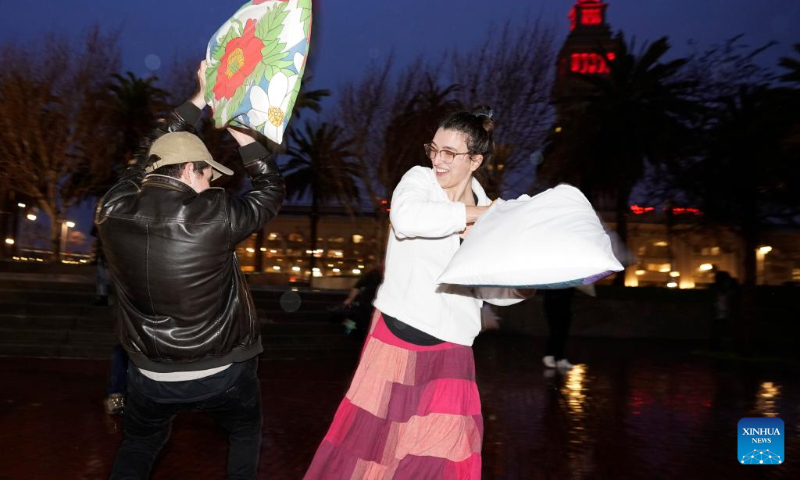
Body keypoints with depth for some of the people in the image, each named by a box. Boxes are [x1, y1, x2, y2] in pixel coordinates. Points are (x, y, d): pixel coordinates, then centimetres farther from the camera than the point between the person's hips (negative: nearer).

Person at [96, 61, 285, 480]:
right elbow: (271, 190, -4)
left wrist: (201, 98, 11)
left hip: (150, 373, 3)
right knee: (246, 433, 28)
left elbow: (151, 157, 5)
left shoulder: (112, 212, -11)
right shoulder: (215, 216, -22)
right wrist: (239, 130, 4)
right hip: (222, 371, -2)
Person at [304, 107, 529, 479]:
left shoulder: (487, 216, 5)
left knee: (444, 448, 1)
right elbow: (407, 218, -28)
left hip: (448, 345, 2)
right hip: (396, 330, -2)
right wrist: (476, 213, -22)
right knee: (372, 430, 11)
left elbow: (492, 287, 6)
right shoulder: (419, 179, -5)